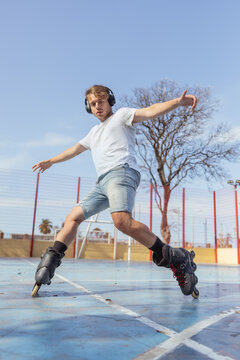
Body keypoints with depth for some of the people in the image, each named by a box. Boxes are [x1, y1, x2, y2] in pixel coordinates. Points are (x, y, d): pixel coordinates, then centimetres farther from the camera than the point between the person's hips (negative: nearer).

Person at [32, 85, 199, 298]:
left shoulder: (122, 115, 13)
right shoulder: (94, 132, 34)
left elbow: (150, 112, -4)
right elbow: (75, 149, 46)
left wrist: (178, 102, -22)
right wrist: (51, 161, 55)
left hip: (121, 171, -8)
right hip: (102, 182, 9)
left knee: (122, 221, -30)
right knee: (74, 216, 2)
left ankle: (176, 259, -24)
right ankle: (51, 260, 4)